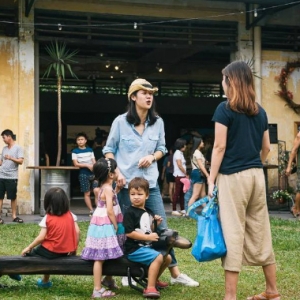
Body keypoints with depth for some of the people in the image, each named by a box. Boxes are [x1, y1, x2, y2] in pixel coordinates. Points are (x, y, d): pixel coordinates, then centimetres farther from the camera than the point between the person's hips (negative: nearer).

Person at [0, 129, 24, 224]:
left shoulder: (18, 148, -2)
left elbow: (21, 161, -11)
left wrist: (11, 158, -21)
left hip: (12, 177, -4)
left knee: (13, 197, 5)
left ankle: (14, 216, 13)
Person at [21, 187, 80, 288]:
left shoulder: (47, 218, -10)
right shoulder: (70, 215, 0)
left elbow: (41, 237, -13)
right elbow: (77, 232, -3)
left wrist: (29, 247, -2)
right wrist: (74, 248, 7)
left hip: (52, 252, -5)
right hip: (67, 251, 5)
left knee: (30, 252, 17)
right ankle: (45, 281, 34)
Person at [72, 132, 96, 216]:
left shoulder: (90, 150, 11)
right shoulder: (75, 151, 2)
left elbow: (94, 162, 9)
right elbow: (76, 164, -5)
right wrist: (87, 165, -13)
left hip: (92, 173, 2)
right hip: (83, 174, -2)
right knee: (87, 193, 1)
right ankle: (91, 210, 5)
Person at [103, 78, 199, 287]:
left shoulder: (158, 122, 2)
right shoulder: (121, 121, -4)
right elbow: (109, 150, 2)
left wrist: (152, 156, -9)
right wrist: (116, 173, -11)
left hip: (150, 183, 2)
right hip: (126, 184, -2)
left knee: (161, 228, 3)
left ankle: (175, 273, 8)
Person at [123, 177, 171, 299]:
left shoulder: (148, 212, 12)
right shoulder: (130, 212, -13)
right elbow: (129, 233, -21)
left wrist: (156, 224, 2)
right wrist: (148, 237, -20)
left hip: (147, 247, 9)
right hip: (134, 249, -9)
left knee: (168, 258, 12)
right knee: (158, 257, -26)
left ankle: (154, 279, 30)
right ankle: (150, 288, -24)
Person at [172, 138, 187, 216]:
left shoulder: (180, 153, 17)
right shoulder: (178, 153, -10)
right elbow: (179, 165, -16)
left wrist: (185, 174, 6)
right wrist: (185, 173, -8)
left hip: (182, 175, 9)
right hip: (179, 175, -9)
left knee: (182, 193, 11)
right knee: (177, 193, -8)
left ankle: (182, 210, 16)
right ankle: (174, 210, -7)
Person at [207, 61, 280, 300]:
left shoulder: (225, 109, -7)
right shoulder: (260, 111, 11)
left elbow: (220, 147, -10)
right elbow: (266, 147, 14)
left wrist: (211, 180, -7)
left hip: (233, 176, -6)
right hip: (257, 176, 6)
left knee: (233, 233, -4)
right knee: (261, 232, 12)